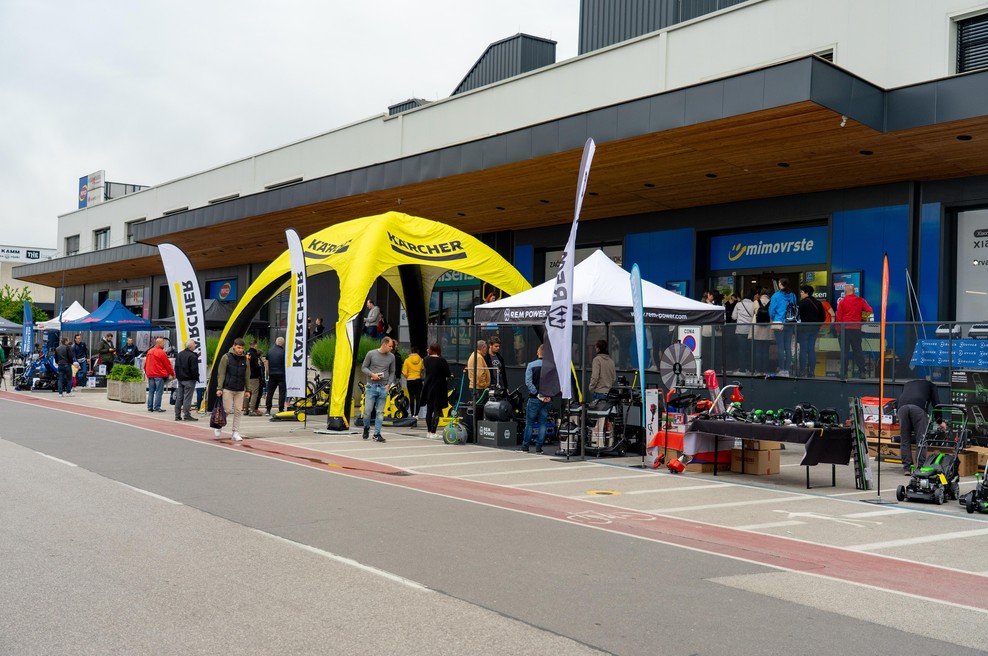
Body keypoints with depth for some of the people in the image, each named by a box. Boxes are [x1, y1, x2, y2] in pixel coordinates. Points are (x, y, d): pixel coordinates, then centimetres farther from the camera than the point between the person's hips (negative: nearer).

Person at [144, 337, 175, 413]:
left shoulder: (150, 352, 11)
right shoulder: (161, 352, -11)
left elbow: (146, 363, 17)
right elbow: (167, 364, -7)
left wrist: (146, 372, 27)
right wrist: (172, 373, 2)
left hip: (150, 375, 7)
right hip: (159, 375, -7)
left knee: (151, 391, 11)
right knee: (159, 392, -4)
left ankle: (150, 407, 13)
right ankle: (157, 407, -5)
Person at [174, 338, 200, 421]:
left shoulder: (179, 355, 11)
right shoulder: (192, 356, -15)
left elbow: (176, 368, 15)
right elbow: (194, 369, -16)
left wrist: (178, 377, 19)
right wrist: (196, 378, -4)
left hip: (180, 379, 7)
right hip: (189, 380, -7)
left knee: (179, 398, 9)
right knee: (187, 398, -5)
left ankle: (177, 416, 11)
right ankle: (186, 415, -4)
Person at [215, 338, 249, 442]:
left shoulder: (245, 359, 9)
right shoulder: (226, 357, -4)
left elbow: (246, 376, 12)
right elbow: (221, 374, -6)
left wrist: (248, 390, 9)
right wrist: (219, 388, -12)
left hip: (240, 390, 4)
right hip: (228, 389, -4)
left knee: (238, 411, 2)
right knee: (227, 410, -3)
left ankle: (235, 433, 8)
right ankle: (218, 426, 21)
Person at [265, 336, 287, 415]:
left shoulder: (269, 350, 6)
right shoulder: (283, 351, -9)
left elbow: (266, 362, 10)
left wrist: (267, 372, 18)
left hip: (272, 374, 4)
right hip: (281, 374, -4)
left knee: (270, 392, 10)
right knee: (282, 392, 0)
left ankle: (268, 410, 8)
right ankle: (281, 410, -3)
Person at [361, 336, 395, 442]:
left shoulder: (391, 357, 6)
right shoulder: (371, 354, -1)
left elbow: (392, 372, 14)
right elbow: (363, 367, 4)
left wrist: (389, 384, 0)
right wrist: (372, 374, -13)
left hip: (383, 388, 2)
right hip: (371, 386, -2)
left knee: (380, 412, 1)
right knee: (367, 410, -2)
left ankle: (377, 434, 6)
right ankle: (366, 428, 25)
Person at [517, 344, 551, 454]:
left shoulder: (531, 365, -5)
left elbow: (528, 382, -13)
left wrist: (538, 394, -9)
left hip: (534, 398, -2)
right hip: (547, 399, 2)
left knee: (529, 423, 6)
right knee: (543, 423, 8)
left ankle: (525, 446, 10)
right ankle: (539, 447, 8)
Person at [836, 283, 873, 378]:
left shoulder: (842, 302, -4)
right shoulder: (860, 300, 3)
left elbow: (839, 317, -5)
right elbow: (869, 310, -6)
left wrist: (839, 329, 4)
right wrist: (862, 317, 11)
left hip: (845, 328, -2)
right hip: (857, 328, 2)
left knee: (845, 351, 1)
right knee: (858, 350, 8)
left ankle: (844, 372, 0)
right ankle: (862, 371, 4)